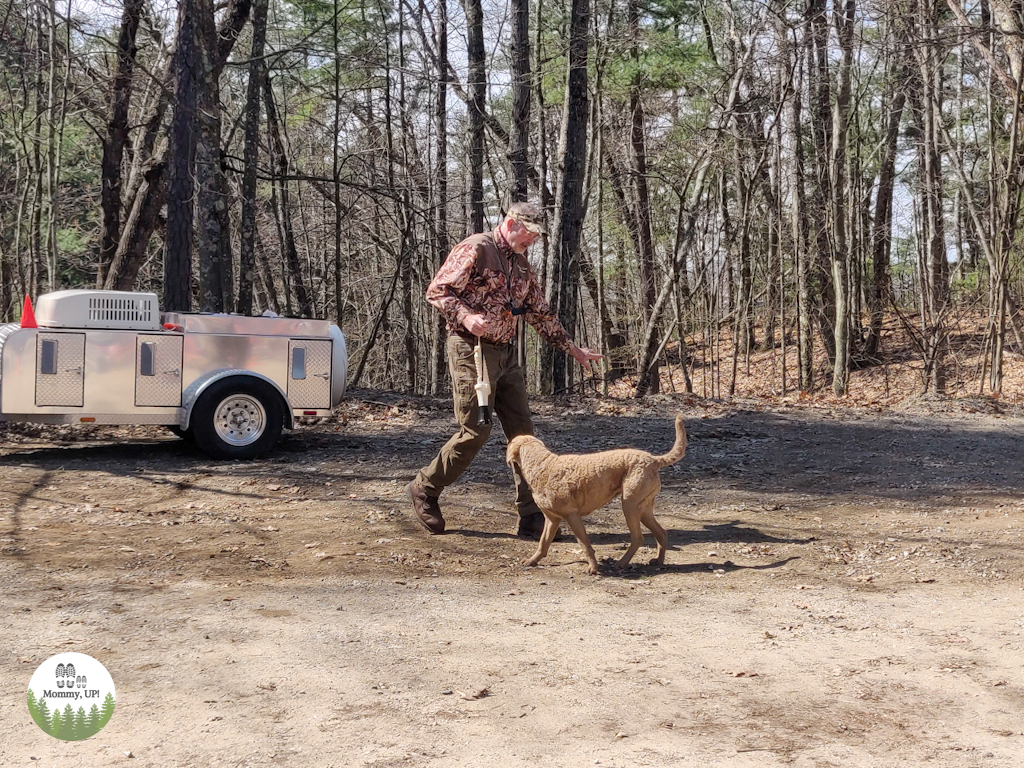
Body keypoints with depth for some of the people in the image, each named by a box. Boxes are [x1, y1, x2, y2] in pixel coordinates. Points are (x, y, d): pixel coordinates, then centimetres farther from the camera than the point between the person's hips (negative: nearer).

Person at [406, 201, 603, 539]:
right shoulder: (475, 249, -8)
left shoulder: (521, 265, 16)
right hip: (471, 350, -8)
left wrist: (573, 349, 21)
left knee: (522, 430, 2)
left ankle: (532, 517, 5)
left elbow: (541, 313, 22)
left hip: (505, 354, 8)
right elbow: (437, 290, -11)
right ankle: (424, 489, 15)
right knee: (475, 431, -8)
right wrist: (465, 316, -27)